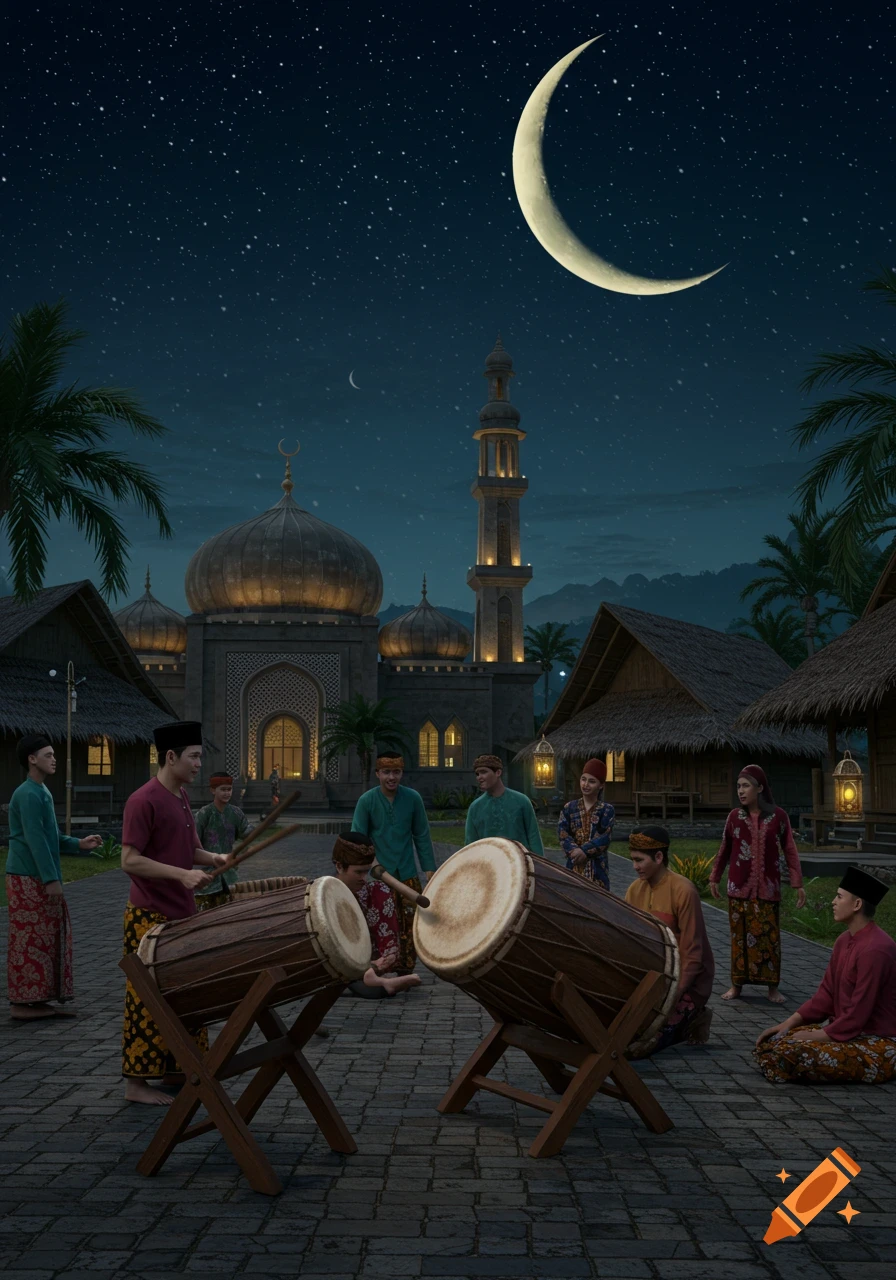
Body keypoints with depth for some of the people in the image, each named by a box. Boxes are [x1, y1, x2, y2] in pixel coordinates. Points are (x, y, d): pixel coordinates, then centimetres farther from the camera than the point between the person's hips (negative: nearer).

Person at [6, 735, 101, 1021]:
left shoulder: (42, 792, 15)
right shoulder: (28, 795, -15)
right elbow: (35, 840, -20)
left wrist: (79, 844, 7)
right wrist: (50, 879, -22)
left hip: (41, 878, 10)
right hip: (28, 879, -10)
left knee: (48, 938, 11)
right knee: (28, 940, -5)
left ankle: (39, 999, 16)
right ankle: (22, 1002, 1)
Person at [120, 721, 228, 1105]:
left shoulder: (181, 797, 11)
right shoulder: (143, 801, -16)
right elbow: (130, 860, -20)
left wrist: (212, 858, 1)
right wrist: (182, 874, -27)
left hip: (182, 914, 9)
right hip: (150, 917, -9)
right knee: (148, 1000, -2)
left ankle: (173, 1070, 25)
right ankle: (137, 1082, 7)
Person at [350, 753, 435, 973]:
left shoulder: (413, 798, -3)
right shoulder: (366, 800, -8)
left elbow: (422, 836, 4)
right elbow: (358, 838, -6)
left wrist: (429, 868, 2)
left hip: (408, 873, 2)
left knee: (410, 924, 6)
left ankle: (406, 970, 18)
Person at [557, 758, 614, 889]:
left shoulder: (607, 810, 1)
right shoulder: (569, 808, 7)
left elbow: (605, 838, -9)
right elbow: (562, 834, -3)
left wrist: (585, 850, -20)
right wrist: (574, 850, -21)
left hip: (597, 866, -2)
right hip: (574, 865, 2)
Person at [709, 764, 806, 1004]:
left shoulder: (778, 816, -4)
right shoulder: (735, 816, 1)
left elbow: (790, 851, 0)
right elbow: (725, 850, 11)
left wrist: (798, 884, -3)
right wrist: (714, 877, 15)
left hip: (767, 887, -1)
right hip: (739, 886, 1)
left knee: (769, 935, 1)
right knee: (740, 935, 5)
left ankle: (772, 987, 9)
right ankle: (737, 984, 13)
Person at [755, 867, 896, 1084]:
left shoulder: (875, 949, -23)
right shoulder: (844, 941, 8)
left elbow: (857, 1016, -22)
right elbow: (826, 995, 12)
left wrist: (815, 1037, -14)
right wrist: (788, 1023, 2)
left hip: (877, 1045, -9)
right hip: (848, 1031, 9)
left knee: (789, 1054, -26)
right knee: (771, 1042, -3)